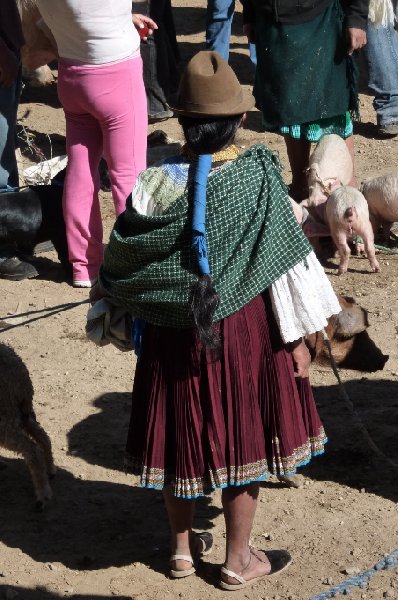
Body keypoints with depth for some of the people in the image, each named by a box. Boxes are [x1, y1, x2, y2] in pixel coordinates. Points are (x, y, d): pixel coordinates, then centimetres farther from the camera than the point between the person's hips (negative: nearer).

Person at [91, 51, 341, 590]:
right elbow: (286, 263, -11)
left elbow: (121, 260, 0)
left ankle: (182, 547, 33)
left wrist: (105, 290, 22)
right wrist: (297, 338, -2)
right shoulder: (258, 180, -15)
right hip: (243, 332, -2)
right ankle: (238, 560, 25)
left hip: (170, 333, 2)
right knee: (242, 439, 13)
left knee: (181, 435, 17)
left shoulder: (153, 185, -10)